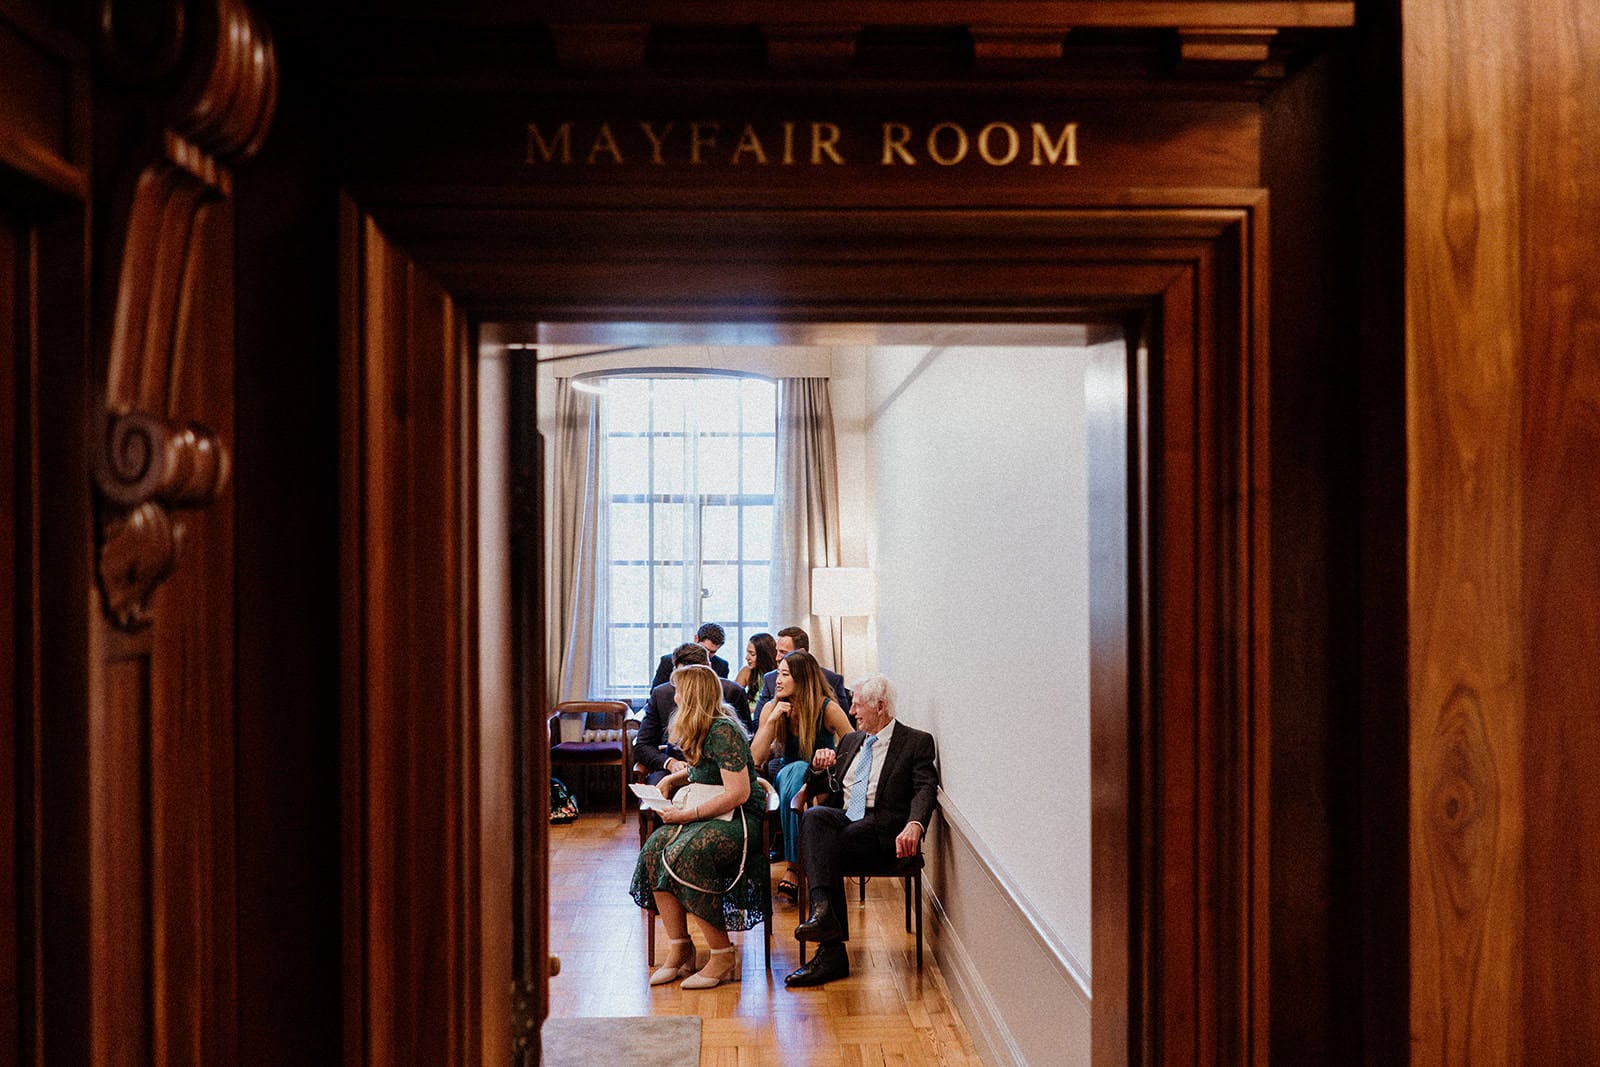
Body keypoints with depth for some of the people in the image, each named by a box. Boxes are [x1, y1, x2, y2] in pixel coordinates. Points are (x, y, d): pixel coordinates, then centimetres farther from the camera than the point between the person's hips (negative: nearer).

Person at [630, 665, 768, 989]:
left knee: (683, 855, -31)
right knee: (654, 849, -16)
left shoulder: (723, 731, -16)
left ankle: (724, 958, -19)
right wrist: (671, 779, 15)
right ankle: (679, 949, -11)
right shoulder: (699, 730, 13)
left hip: (741, 819, -9)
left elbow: (738, 793, -22)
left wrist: (688, 814, -21)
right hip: (707, 815, 9)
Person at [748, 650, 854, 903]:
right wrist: (772, 720, -21)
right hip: (785, 775, 2)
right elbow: (755, 758, -10)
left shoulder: (828, 708, -11)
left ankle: (793, 869, -33)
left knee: (796, 772, -35)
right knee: (794, 769, -33)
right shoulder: (772, 708, -3)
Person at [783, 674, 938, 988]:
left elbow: (926, 789, -9)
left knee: (827, 846, -30)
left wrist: (914, 825, -30)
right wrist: (819, 768, 4)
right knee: (814, 816, -29)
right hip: (842, 820, 5)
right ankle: (824, 910, -37)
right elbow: (817, 788, 28)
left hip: (882, 828, -5)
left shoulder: (918, 743, 6)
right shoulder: (850, 740, 25)